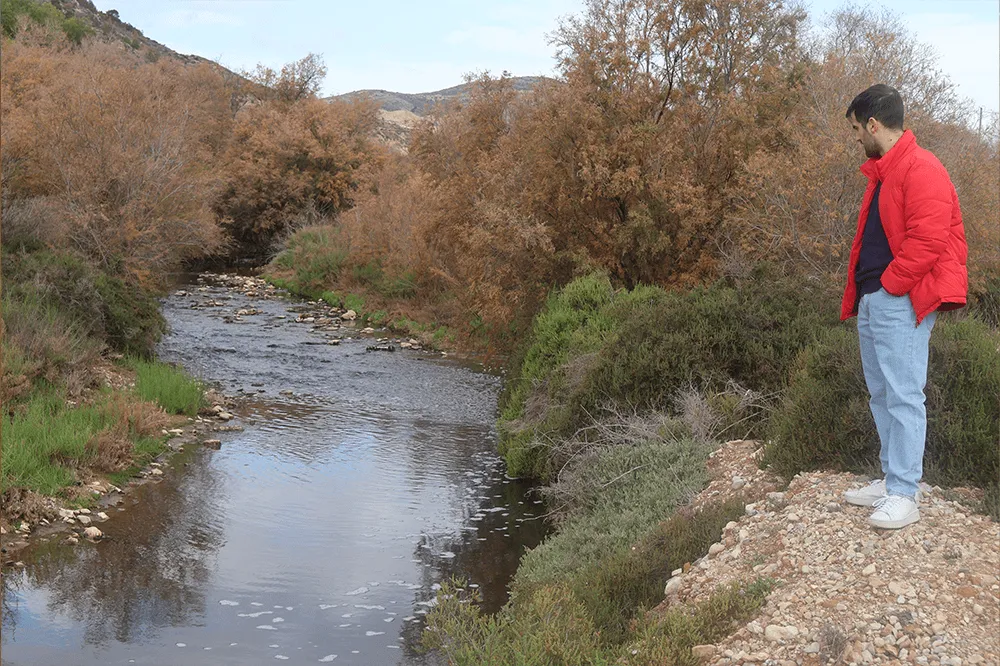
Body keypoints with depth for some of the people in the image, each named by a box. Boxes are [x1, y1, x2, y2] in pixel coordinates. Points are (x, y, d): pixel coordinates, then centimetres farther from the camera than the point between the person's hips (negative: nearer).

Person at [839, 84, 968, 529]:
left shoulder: (921, 170, -13)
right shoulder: (883, 173, 19)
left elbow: (928, 241, -21)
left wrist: (888, 285, -15)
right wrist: (862, 294, 14)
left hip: (900, 303, -10)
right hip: (873, 303, 10)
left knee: (903, 396, -8)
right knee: (881, 394, 13)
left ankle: (904, 496, -4)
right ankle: (892, 480, 22)